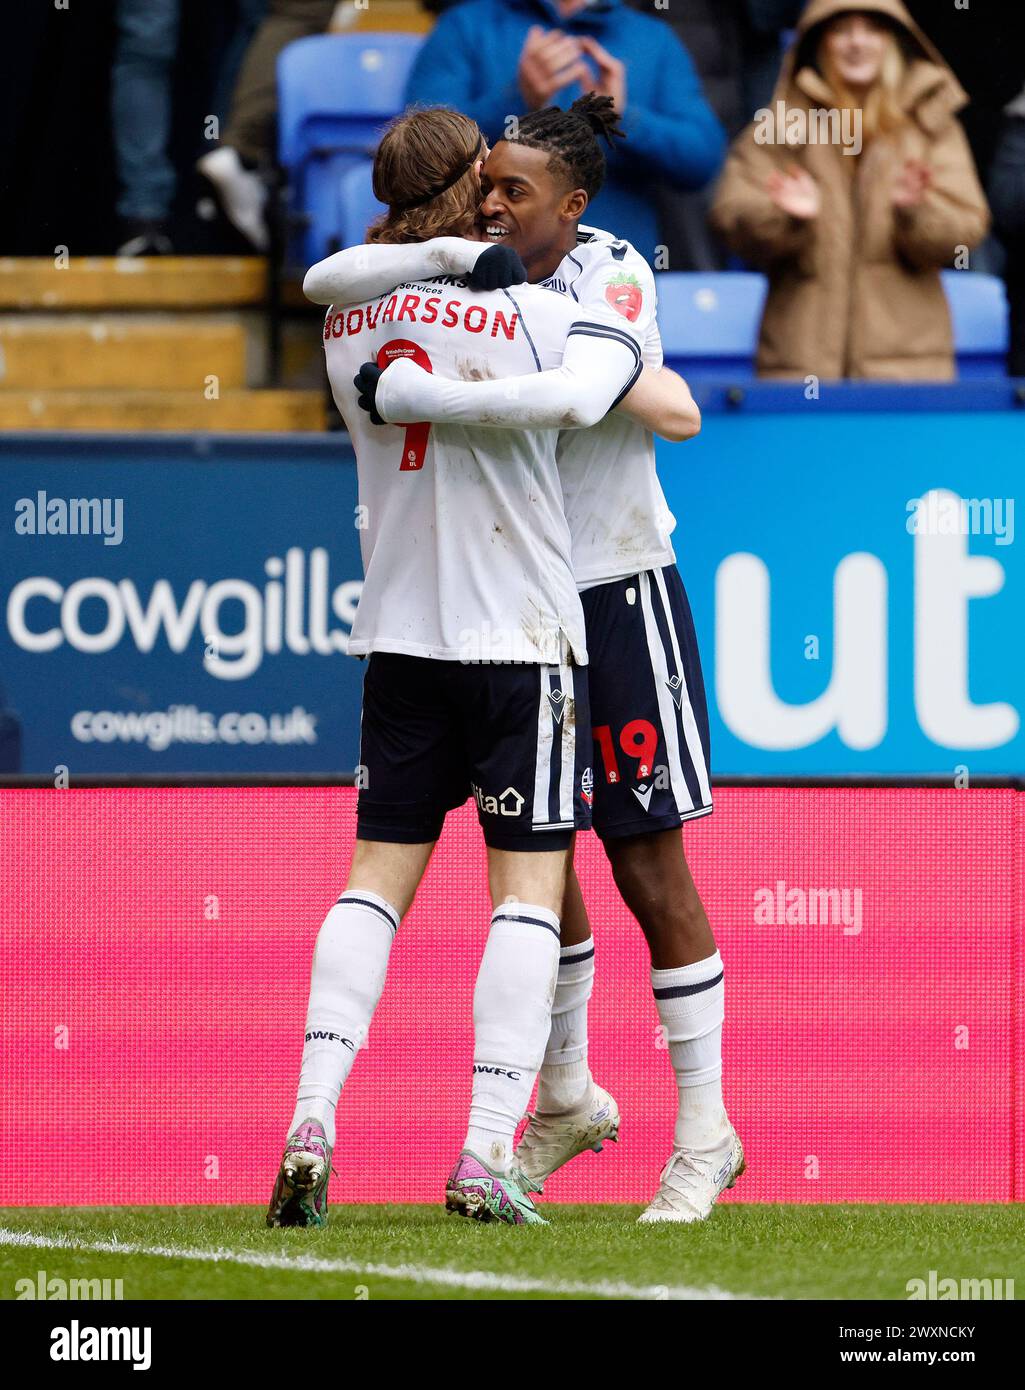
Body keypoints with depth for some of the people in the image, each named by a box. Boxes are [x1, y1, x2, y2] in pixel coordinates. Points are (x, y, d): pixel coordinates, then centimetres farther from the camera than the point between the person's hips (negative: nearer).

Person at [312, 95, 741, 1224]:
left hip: (619, 598, -5)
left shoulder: (615, 278, -15)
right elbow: (334, 279, -13)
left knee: (650, 870, -3)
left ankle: (705, 1133, 6)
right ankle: (566, 1100, 30)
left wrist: (430, 397, -38)